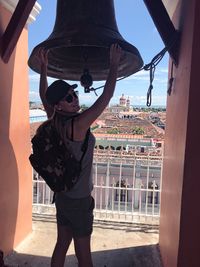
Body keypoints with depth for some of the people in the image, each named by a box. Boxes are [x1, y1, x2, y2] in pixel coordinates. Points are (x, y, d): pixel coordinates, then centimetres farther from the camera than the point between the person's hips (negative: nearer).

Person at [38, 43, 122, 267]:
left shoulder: (54, 120, -3)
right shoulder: (78, 124, -25)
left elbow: (43, 95, 14)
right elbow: (106, 97, -24)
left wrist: (44, 67, 18)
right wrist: (114, 64, -16)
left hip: (62, 195, 8)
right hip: (79, 200, -7)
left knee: (61, 244, 22)